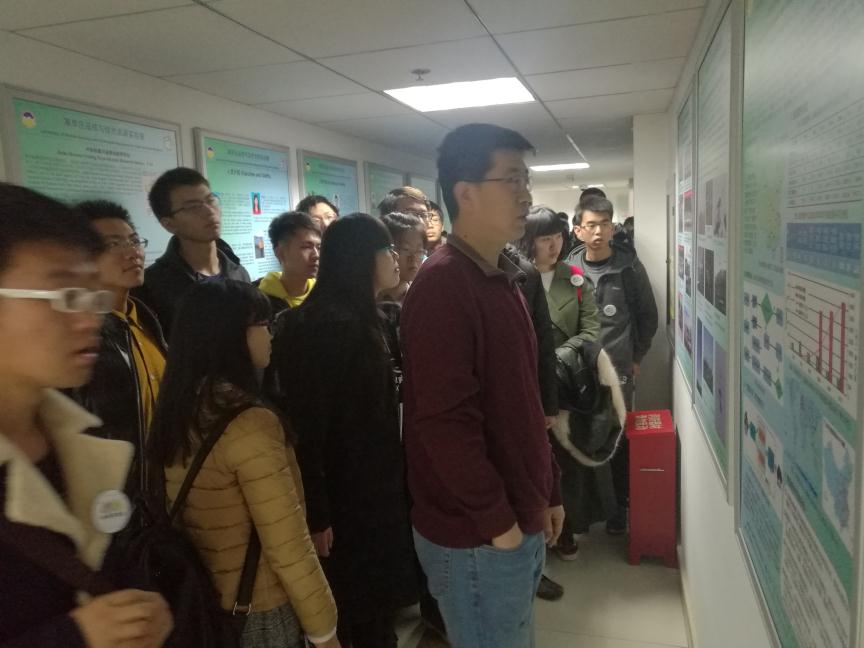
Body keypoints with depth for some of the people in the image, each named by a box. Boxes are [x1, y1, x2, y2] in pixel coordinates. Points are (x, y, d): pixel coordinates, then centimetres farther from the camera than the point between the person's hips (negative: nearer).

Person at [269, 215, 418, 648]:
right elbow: (305, 423, -22)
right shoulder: (325, 326, -21)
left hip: (374, 488, 9)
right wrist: (315, 514, -21)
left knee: (375, 606, 20)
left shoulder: (367, 320, 8)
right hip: (343, 496, -8)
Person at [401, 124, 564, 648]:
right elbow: (444, 420, -25)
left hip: (521, 521, 9)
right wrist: (496, 519, -17)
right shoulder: (443, 284, -20)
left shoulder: (504, 279, 10)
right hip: (476, 535, -9)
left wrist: (548, 492, 15)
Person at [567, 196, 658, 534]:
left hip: (618, 370, -1)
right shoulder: (569, 267, 0)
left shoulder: (629, 266, -3)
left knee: (618, 439, 5)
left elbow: (648, 315, 5)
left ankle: (618, 505, 23)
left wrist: (636, 357, 4)